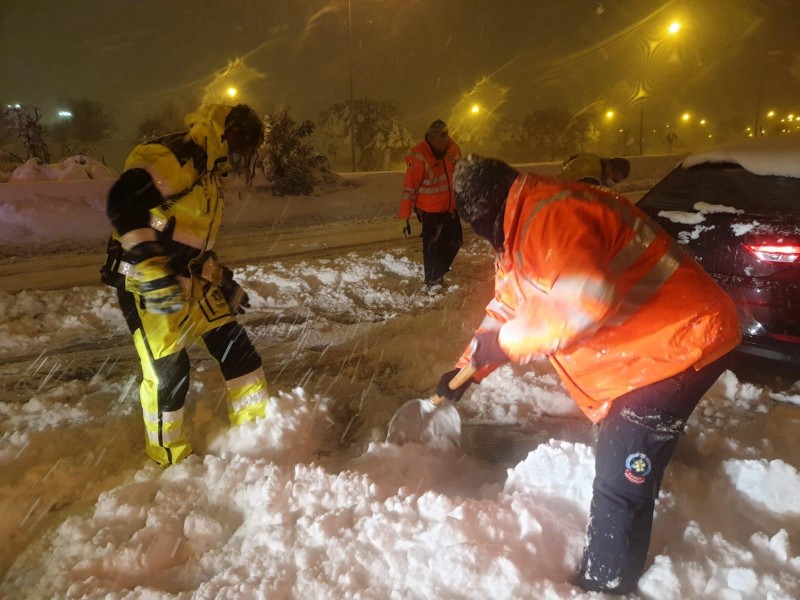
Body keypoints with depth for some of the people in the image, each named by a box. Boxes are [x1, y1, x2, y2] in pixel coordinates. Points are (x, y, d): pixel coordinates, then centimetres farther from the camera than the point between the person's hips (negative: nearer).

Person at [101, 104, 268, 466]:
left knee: (236, 349, 8)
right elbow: (124, 204, -30)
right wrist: (153, 272, -35)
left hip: (191, 280, 9)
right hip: (147, 283, -9)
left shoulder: (207, 171, 17)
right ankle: (171, 460, 19)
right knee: (168, 371, -3)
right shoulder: (172, 156, -15)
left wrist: (222, 279, 22)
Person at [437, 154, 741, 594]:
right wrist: (467, 368, 17)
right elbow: (507, 306, 18)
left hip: (681, 340, -11)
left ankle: (602, 586, 13)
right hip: (646, 344, 11)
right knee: (630, 466, 24)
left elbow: (585, 300, -37)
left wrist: (506, 341, -25)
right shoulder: (521, 232, 11)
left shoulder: (547, 216, -25)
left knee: (620, 478, -5)